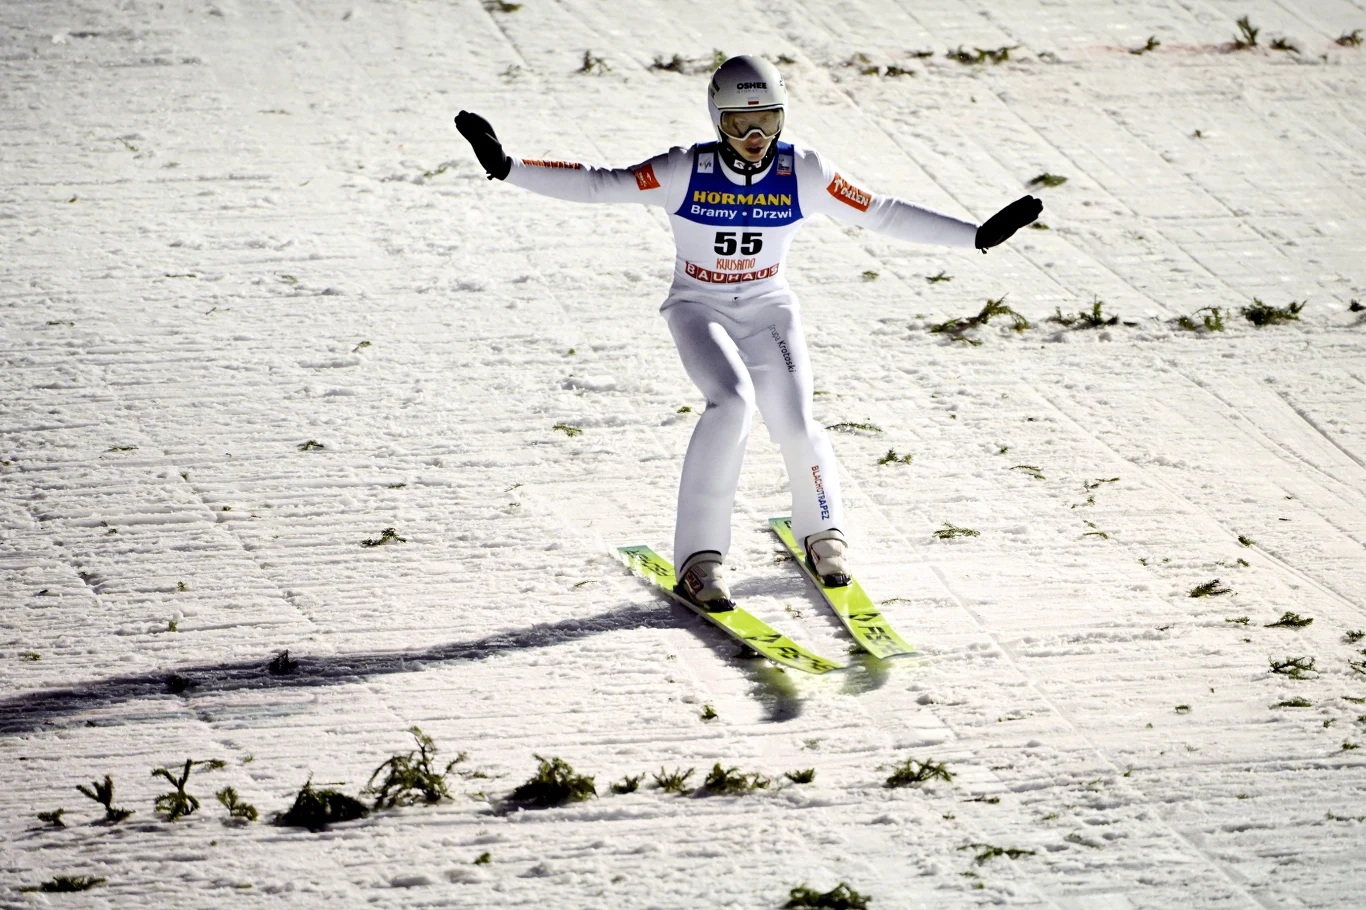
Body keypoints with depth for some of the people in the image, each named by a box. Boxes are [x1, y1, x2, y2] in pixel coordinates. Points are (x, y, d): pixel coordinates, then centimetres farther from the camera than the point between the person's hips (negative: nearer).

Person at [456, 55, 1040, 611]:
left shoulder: (803, 175, -10)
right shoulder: (686, 171, -16)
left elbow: (883, 215, -7)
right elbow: (597, 186, -19)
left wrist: (980, 236, -10)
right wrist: (506, 167, -29)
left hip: (768, 309, 2)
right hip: (699, 309, -2)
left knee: (794, 425, -18)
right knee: (731, 399, -30)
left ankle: (823, 534, 14)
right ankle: (700, 559, -24)